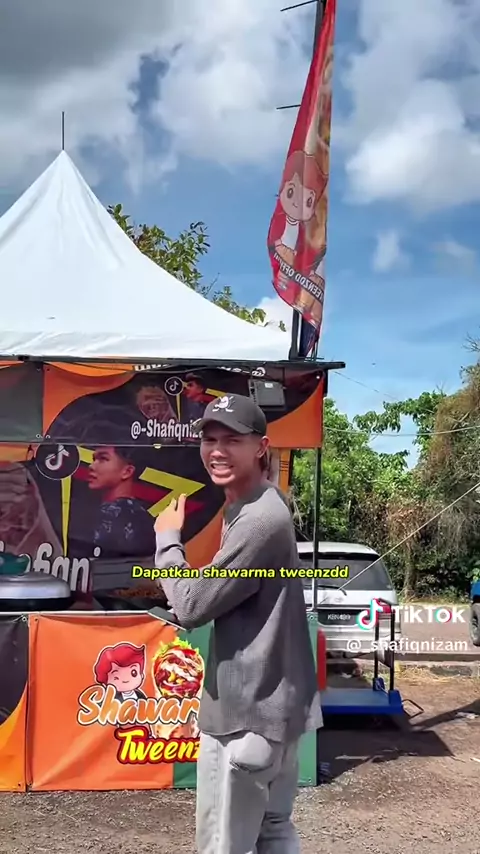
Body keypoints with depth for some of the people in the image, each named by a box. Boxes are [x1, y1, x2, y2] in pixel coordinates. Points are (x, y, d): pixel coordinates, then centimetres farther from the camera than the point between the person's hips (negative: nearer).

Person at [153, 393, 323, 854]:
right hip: (269, 704, 10)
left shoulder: (260, 521, -24)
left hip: (248, 713, -10)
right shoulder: (254, 508, 10)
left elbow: (191, 606, -20)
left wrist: (167, 539, -5)